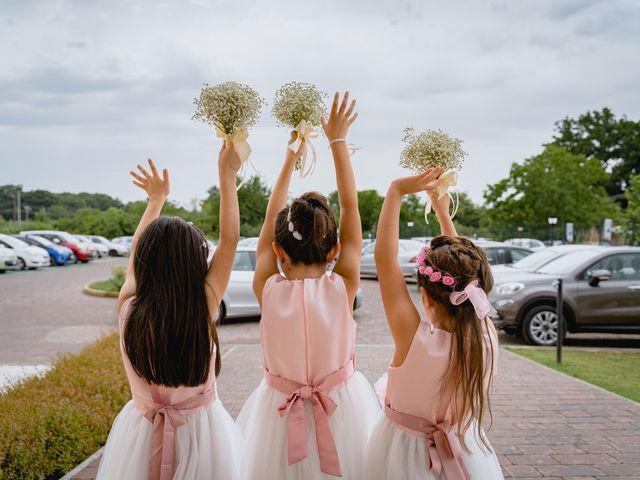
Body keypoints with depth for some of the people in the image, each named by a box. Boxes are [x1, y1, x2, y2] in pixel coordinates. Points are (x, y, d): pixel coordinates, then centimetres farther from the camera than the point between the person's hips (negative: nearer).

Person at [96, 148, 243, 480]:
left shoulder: (128, 310, -16)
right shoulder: (203, 308, -23)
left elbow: (137, 251, 3)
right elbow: (229, 240, -11)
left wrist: (156, 199, 16)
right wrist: (226, 176, -3)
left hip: (142, 430, 2)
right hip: (199, 429, -1)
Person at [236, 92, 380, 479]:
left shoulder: (269, 292, -16)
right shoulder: (342, 288, -18)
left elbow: (270, 221, -2)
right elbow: (350, 208, -9)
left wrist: (291, 158, 7)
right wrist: (338, 141, -1)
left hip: (280, 411, 1)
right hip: (340, 408, 0)